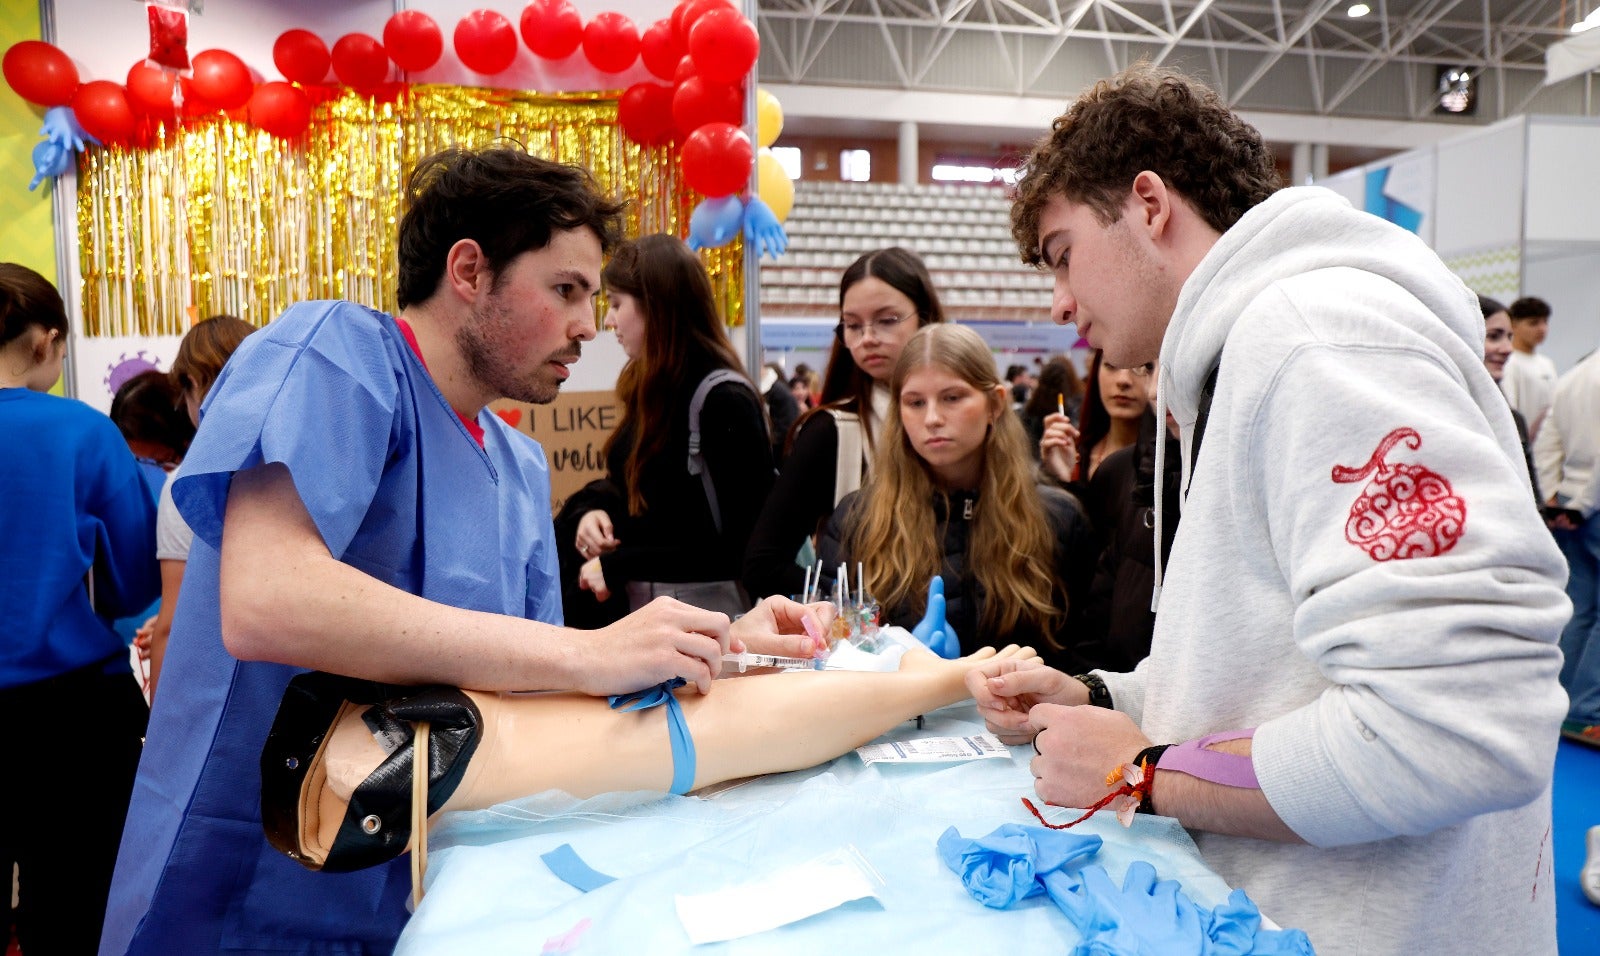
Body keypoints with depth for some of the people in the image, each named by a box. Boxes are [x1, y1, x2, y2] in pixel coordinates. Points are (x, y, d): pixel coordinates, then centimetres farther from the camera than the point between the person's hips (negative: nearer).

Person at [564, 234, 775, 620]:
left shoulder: (725, 401, -17)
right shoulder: (650, 388, 8)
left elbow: (740, 547, -19)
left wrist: (615, 567, -17)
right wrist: (593, 509, -4)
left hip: (703, 606, -8)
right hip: (634, 602, 8)